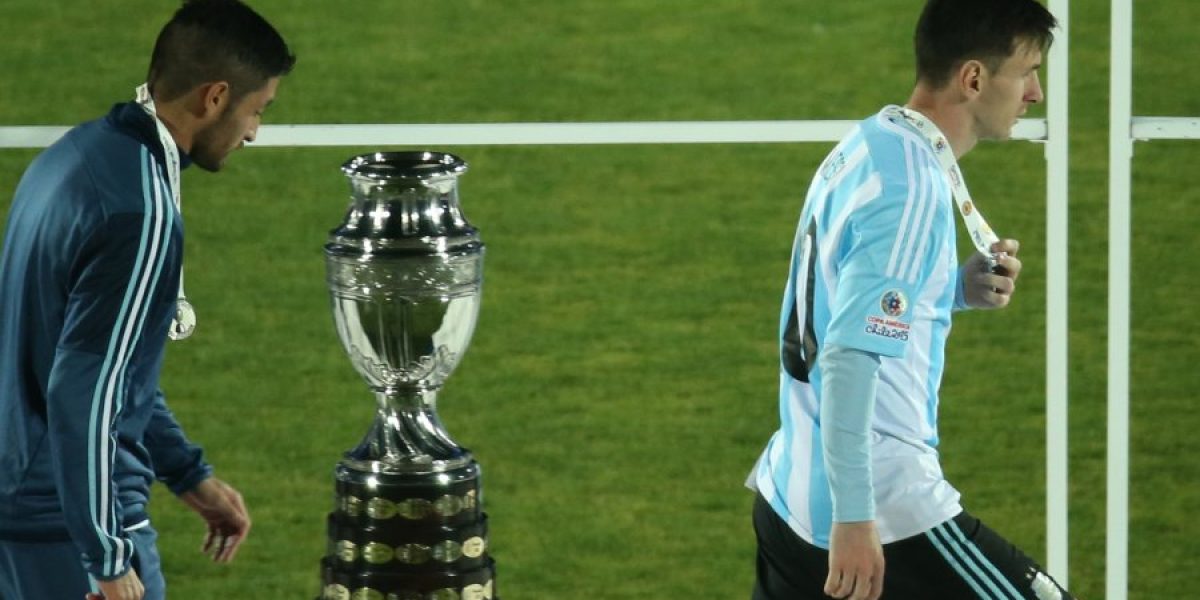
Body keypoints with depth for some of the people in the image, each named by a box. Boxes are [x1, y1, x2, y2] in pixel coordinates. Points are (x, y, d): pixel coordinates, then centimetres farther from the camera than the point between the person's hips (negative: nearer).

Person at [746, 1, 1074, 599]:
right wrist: (854, 519, -26)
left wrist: (961, 288, 7)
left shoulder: (866, 145, 9)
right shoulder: (913, 188, -19)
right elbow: (849, 358, -25)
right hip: (886, 510, -9)